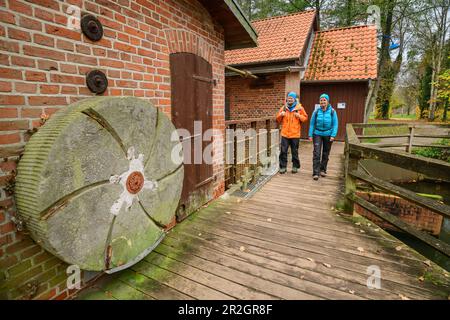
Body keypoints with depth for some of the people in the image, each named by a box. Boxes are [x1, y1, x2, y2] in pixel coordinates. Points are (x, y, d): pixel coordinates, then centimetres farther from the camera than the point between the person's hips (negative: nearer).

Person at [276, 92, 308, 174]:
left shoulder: (300, 108, 3)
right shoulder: (283, 108, 8)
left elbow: (305, 118, 7)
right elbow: (278, 120, 13)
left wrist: (299, 116, -12)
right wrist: (280, 115, -8)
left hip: (295, 134, -1)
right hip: (285, 134, 1)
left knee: (295, 152, 8)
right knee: (283, 151, 0)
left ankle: (295, 166, 22)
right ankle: (283, 167, 9)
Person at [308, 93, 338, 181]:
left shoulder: (332, 111, -1)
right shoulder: (316, 111, 0)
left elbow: (335, 124, -1)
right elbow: (312, 124, 3)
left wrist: (333, 135, -9)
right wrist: (310, 135, -2)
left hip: (328, 135, 1)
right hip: (317, 134, -1)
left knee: (325, 154, 11)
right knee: (316, 153, -10)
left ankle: (323, 170, 26)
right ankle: (316, 173, -8)